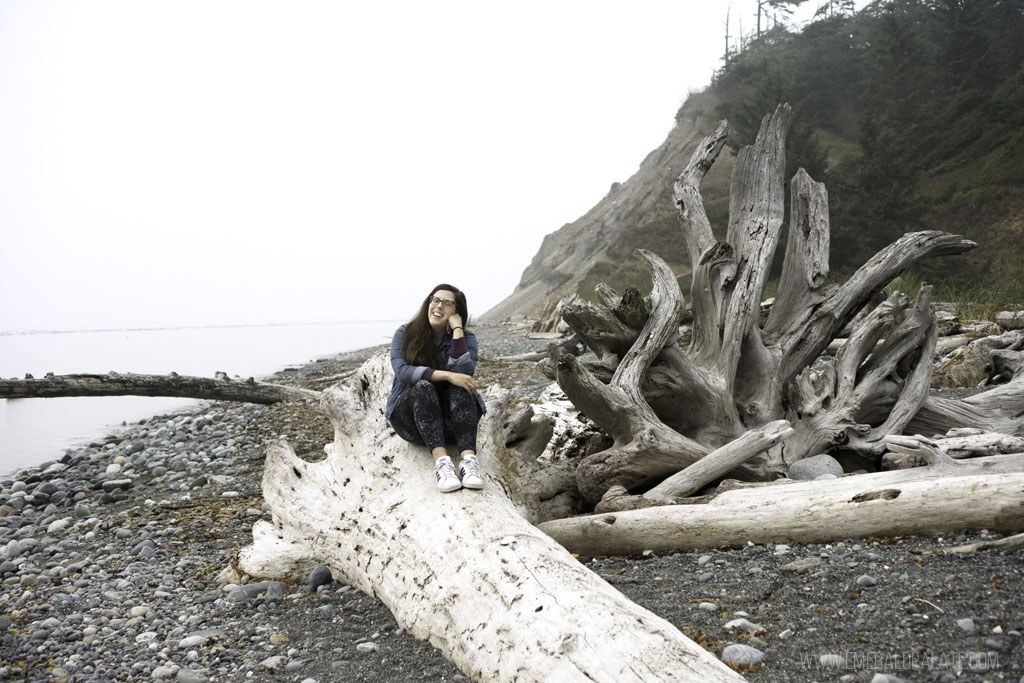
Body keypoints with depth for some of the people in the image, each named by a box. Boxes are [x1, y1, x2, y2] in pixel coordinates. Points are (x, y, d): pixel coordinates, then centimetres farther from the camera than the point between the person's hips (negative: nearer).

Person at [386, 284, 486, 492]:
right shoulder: (405, 334, -1)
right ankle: (441, 460, -47)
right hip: (410, 418, 0)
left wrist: (457, 330, -20)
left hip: (450, 420, 1)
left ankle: (469, 458, -48)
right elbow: (402, 371, -19)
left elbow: (463, 373, -21)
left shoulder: (466, 338, -1)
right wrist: (446, 375, -30)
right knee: (423, 386, -31)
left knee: (460, 387, -29)